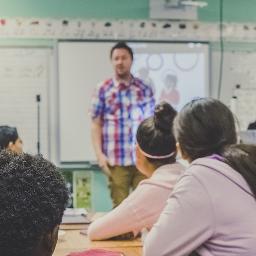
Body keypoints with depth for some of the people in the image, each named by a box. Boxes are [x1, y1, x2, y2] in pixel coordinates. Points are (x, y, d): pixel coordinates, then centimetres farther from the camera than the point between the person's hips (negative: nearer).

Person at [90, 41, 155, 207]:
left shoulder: (144, 89, 9)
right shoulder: (103, 90, 4)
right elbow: (96, 124, 3)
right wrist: (99, 154, -5)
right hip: (116, 160, -1)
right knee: (120, 205, 4)